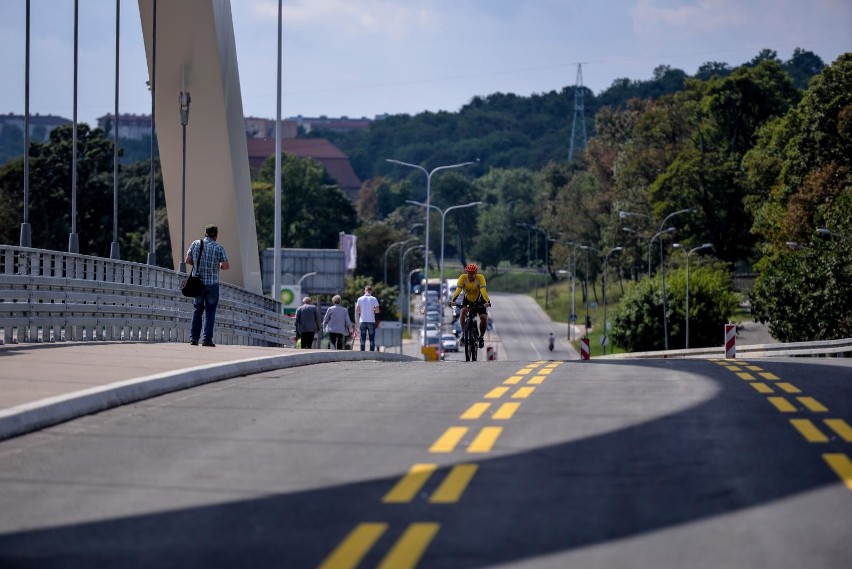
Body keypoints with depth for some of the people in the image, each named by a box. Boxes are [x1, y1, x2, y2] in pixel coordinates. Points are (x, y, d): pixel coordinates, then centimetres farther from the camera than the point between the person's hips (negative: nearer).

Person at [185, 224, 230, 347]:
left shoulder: (195, 244, 0)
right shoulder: (219, 248, -8)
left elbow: (188, 260, 6)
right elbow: (226, 266, -9)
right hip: (212, 284, -3)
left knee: (197, 310, 13)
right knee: (210, 312, 3)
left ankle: (194, 338, 9)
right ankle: (207, 339, -3)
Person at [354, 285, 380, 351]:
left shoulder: (360, 299, 2)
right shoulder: (374, 299, -2)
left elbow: (357, 311, -2)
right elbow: (377, 310, -6)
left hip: (363, 321, 1)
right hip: (371, 321, -1)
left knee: (363, 339, 4)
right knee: (372, 339, 3)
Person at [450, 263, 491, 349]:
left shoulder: (480, 278, -27)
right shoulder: (463, 278, -24)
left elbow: (483, 290, -39)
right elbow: (458, 290, -35)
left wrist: (487, 302, -54)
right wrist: (453, 300, -52)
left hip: (479, 301, -1)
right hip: (467, 300, 1)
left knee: (484, 317, -19)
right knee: (463, 310, -30)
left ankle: (481, 337, 7)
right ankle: (463, 332, -15)